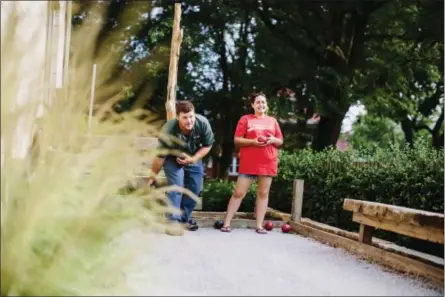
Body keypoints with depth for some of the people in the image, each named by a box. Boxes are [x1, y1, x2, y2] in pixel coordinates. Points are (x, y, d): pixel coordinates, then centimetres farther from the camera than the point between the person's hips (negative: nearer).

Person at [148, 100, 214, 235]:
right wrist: (152, 177, -14)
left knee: (195, 188, 6)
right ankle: (173, 221, -14)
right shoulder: (169, 131, -38)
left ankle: (185, 218, 23)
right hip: (173, 159, -4)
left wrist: (193, 159, -28)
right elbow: (160, 157, -26)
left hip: (194, 158, 4)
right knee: (176, 186, -19)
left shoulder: (203, 124, -32)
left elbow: (207, 145, -14)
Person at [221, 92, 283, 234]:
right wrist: (253, 141, -15)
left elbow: (280, 142, 17)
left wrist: (273, 140, -6)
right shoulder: (245, 119, 5)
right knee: (239, 192, -4)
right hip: (249, 162, -3)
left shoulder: (272, 121, 14)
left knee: (263, 193, 3)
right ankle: (226, 223, 0)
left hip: (268, 162, 3)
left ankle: (259, 225, 7)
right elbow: (237, 140, 0)